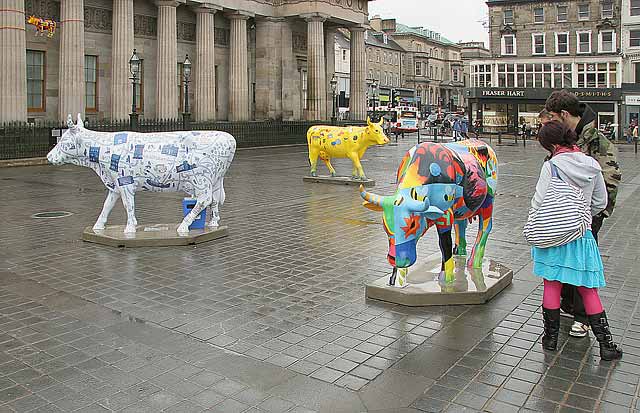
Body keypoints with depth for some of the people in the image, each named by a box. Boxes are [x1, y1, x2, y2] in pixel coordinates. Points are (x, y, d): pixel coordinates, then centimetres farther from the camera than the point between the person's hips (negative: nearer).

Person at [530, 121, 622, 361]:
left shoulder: (551, 166, -12)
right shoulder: (592, 165, 0)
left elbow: (539, 203, -12)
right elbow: (601, 202, 8)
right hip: (582, 234, 3)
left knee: (552, 285, 9)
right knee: (588, 290, 11)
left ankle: (551, 337, 19)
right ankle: (605, 344, 14)